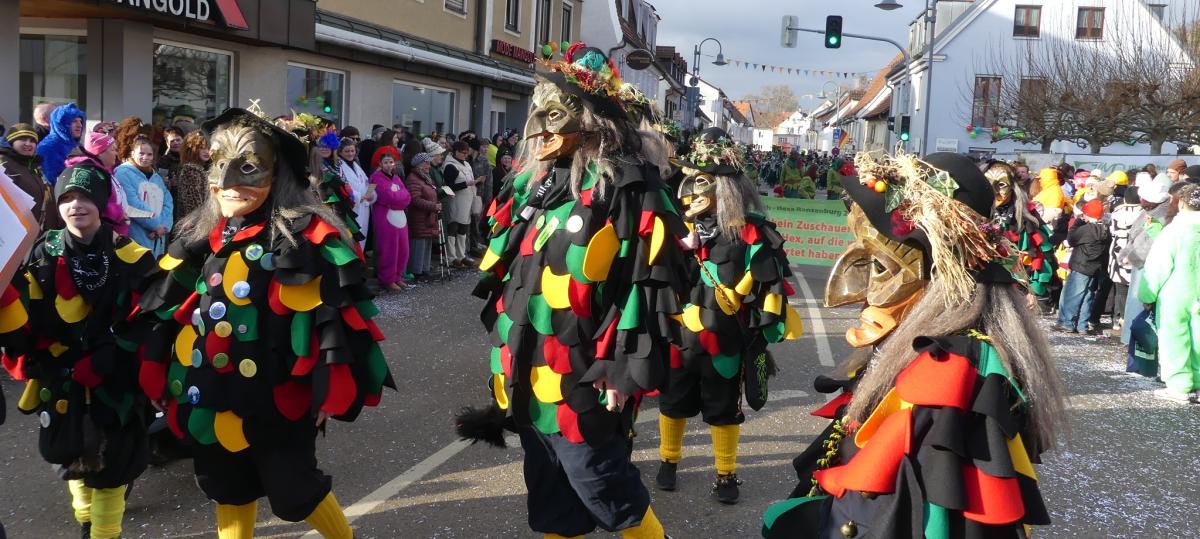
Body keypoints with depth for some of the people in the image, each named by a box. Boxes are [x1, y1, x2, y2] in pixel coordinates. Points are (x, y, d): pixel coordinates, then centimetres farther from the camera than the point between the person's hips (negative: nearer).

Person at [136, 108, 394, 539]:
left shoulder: (306, 235, -13)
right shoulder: (200, 236, 6)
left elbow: (338, 315, -15)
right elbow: (165, 310, 12)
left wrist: (332, 389, -16)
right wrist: (157, 377, 9)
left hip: (276, 398, -6)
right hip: (213, 397, 6)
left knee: (293, 493, 7)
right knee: (228, 489, 20)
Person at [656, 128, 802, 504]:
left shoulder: (749, 231, -12)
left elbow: (771, 284, -7)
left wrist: (767, 329, -7)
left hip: (724, 342, -3)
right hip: (678, 335, 4)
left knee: (724, 410, 11)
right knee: (673, 402, 17)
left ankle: (726, 474, 28)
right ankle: (668, 460, 38)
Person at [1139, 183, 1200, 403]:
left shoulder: (1174, 230, -14)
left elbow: (1157, 266, -12)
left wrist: (1148, 294, -2)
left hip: (1175, 296, -5)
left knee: (1174, 340, 4)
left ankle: (1179, 387, 7)